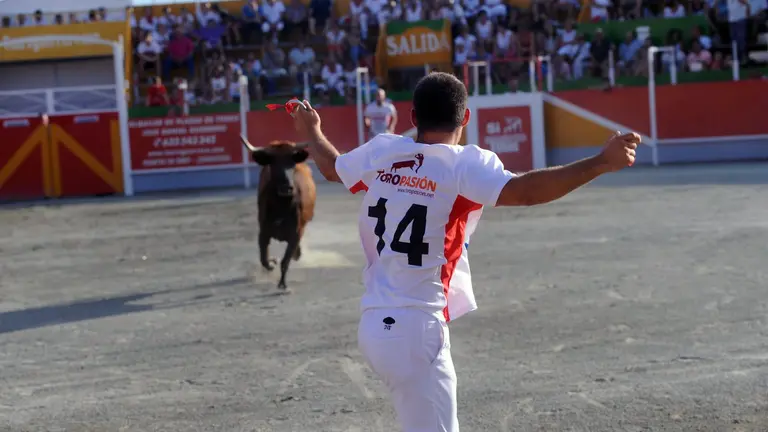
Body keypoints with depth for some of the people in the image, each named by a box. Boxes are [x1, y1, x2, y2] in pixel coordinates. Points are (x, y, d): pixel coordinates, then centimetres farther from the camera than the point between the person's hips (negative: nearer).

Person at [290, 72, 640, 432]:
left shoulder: (381, 152, 8)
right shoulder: (464, 164, -11)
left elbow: (331, 167, 28)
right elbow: (523, 191, -28)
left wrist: (311, 131, 49)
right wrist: (601, 162, -32)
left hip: (372, 327, 8)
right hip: (416, 333, -8)